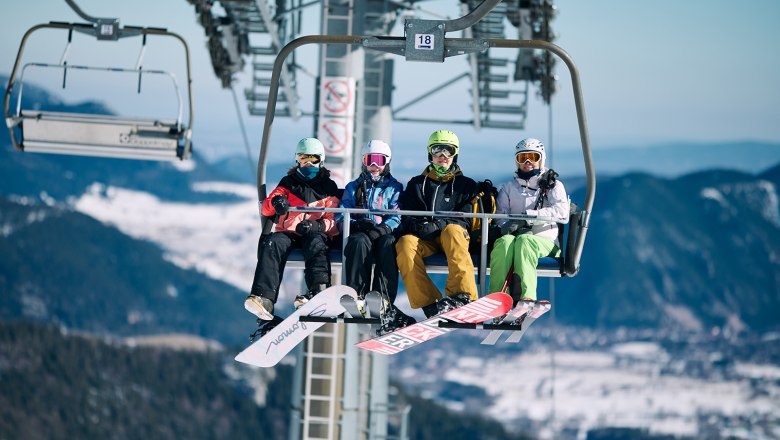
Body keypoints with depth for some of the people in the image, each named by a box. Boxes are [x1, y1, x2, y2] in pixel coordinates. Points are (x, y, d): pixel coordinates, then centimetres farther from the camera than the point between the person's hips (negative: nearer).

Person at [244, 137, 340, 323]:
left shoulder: (328, 187, 17)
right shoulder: (288, 183, 22)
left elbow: (335, 223, 8)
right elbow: (266, 209, 10)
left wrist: (318, 225, -15)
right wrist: (275, 202, -16)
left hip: (315, 233, -1)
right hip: (288, 233, 1)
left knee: (315, 243, -38)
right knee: (272, 244, -33)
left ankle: (319, 289, -62)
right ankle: (264, 297, -50)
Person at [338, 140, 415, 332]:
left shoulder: (394, 188, 19)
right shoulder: (354, 188, 24)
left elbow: (397, 216, 3)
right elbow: (341, 216, 11)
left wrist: (382, 228, -18)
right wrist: (357, 224, -11)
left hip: (384, 234, -1)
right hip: (359, 232, 1)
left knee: (388, 244, -38)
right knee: (360, 241, -38)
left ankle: (385, 301, -50)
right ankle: (356, 295, -48)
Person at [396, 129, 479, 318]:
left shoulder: (465, 184, 16)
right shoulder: (417, 184, 23)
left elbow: (465, 218, 2)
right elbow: (406, 217, 14)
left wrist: (439, 225, -16)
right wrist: (417, 226, -10)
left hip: (453, 235, -2)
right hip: (424, 239, 2)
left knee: (452, 230, -38)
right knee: (405, 243, -33)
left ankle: (462, 295, -53)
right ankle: (430, 304, -43)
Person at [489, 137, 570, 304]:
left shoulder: (553, 186, 18)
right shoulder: (509, 187, 27)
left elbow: (561, 211, -2)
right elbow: (500, 214, 11)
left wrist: (529, 215, -15)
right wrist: (506, 226, -15)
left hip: (545, 241, -2)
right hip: (515, 237, 2)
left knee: (524, 241, -38)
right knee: (505, 242, -36)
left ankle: (526, 297, -56)